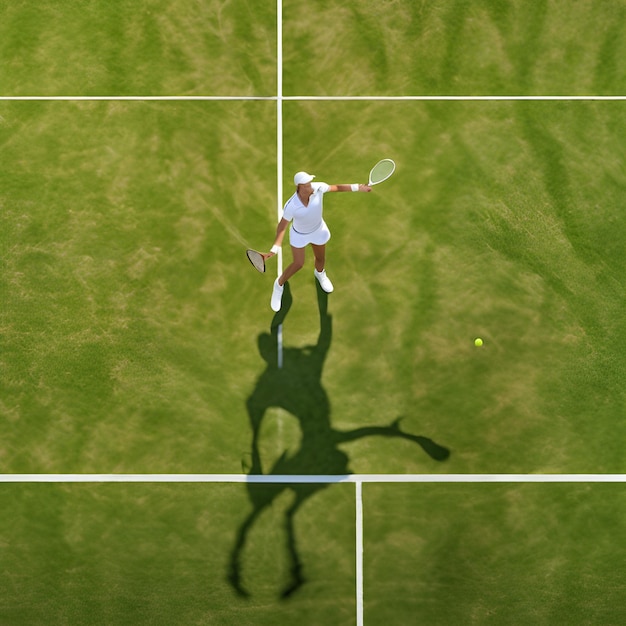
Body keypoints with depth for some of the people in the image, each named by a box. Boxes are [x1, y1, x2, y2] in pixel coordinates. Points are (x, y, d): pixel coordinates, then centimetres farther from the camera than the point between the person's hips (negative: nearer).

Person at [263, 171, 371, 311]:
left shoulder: (318, 188, -31)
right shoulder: (291, 206, -37)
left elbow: (335, 187, -11)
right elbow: (282, 226, -27)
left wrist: (356, 187, -9)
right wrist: (275, 248, -36)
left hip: (318, 230, 4)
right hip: (299, 234, -4)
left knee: (320, 258, 23)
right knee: (298, 264, 0)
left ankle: (320, 273, 62)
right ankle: (279, 285, 30)